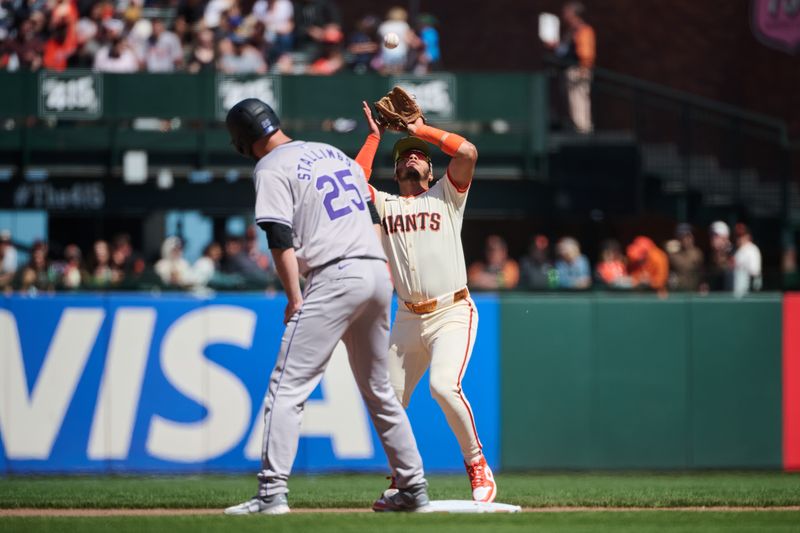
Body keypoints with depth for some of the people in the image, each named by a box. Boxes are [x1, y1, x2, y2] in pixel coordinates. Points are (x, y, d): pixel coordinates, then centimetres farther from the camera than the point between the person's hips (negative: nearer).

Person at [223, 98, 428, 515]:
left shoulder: (270, 169, -2)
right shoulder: (334, 153, 22)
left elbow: (281, 239, -11)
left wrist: (294, 299, -10)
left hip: (334, 277, -8)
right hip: (377, 272, 8)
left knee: (287, 389, -9)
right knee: (378, 390, 19)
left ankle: (272, 492, -18)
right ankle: (413, 488, 20)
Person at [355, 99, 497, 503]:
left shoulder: (445, 196, 8)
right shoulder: (384, 205, 17)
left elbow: (467, 152, -6)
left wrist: (422, 130, 5)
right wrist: (374, 137, 11)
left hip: (451, 314, -5)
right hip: (407, 319, 5)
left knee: (444, 386, -26)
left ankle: (478, 465, -12)